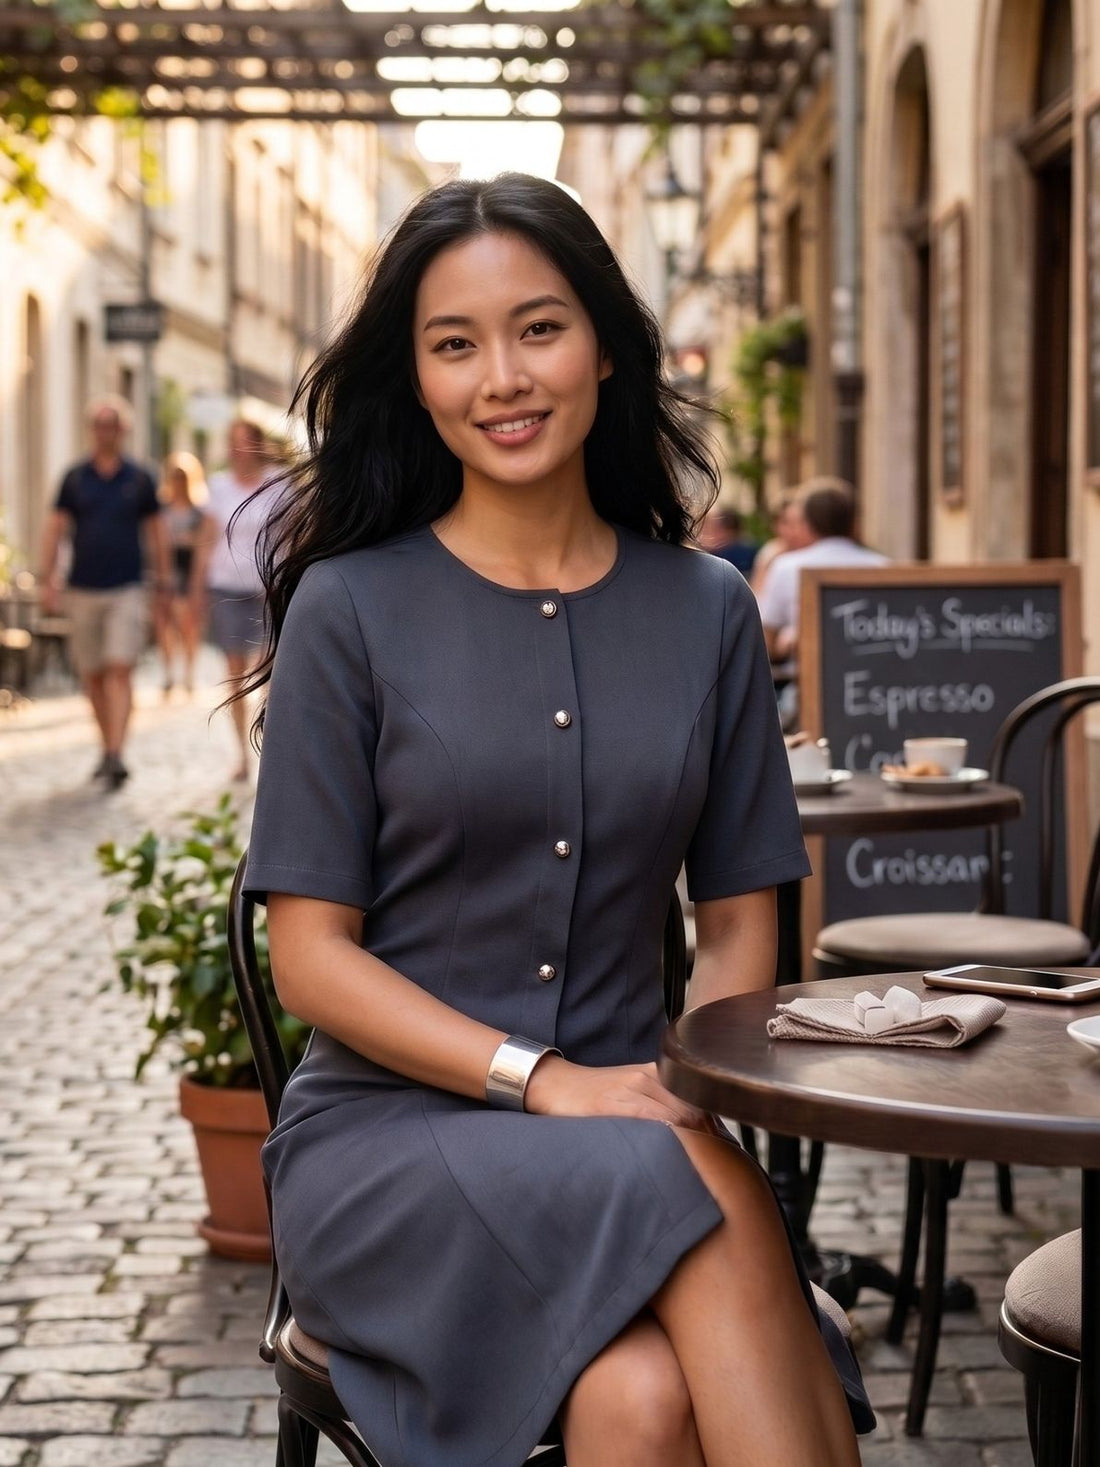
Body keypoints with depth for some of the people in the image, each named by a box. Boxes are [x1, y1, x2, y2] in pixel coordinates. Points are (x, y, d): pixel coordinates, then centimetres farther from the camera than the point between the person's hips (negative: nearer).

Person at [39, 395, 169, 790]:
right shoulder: (75, 477, 6)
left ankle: (116, 756, -19)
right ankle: (107, 746, 21)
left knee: (120, 671, -13)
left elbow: (156, 533, 9)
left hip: (127, 590, -2)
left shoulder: (140, 479, 4)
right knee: (91, 676, 7)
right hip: (83, 591, 2)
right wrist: (48, 581, -3)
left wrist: (162, 584, 8)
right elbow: (55, 528, 6)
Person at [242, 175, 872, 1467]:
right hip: (382, 1137, -2)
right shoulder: (352, 608, -1)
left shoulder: (706, 611, 9)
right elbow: (311, 958, -3)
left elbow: (737, 927, 11)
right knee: (708, 1198, -32)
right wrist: (543, 1081, -16)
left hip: (631, 1136, 2)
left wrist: (686, 1098, -9)